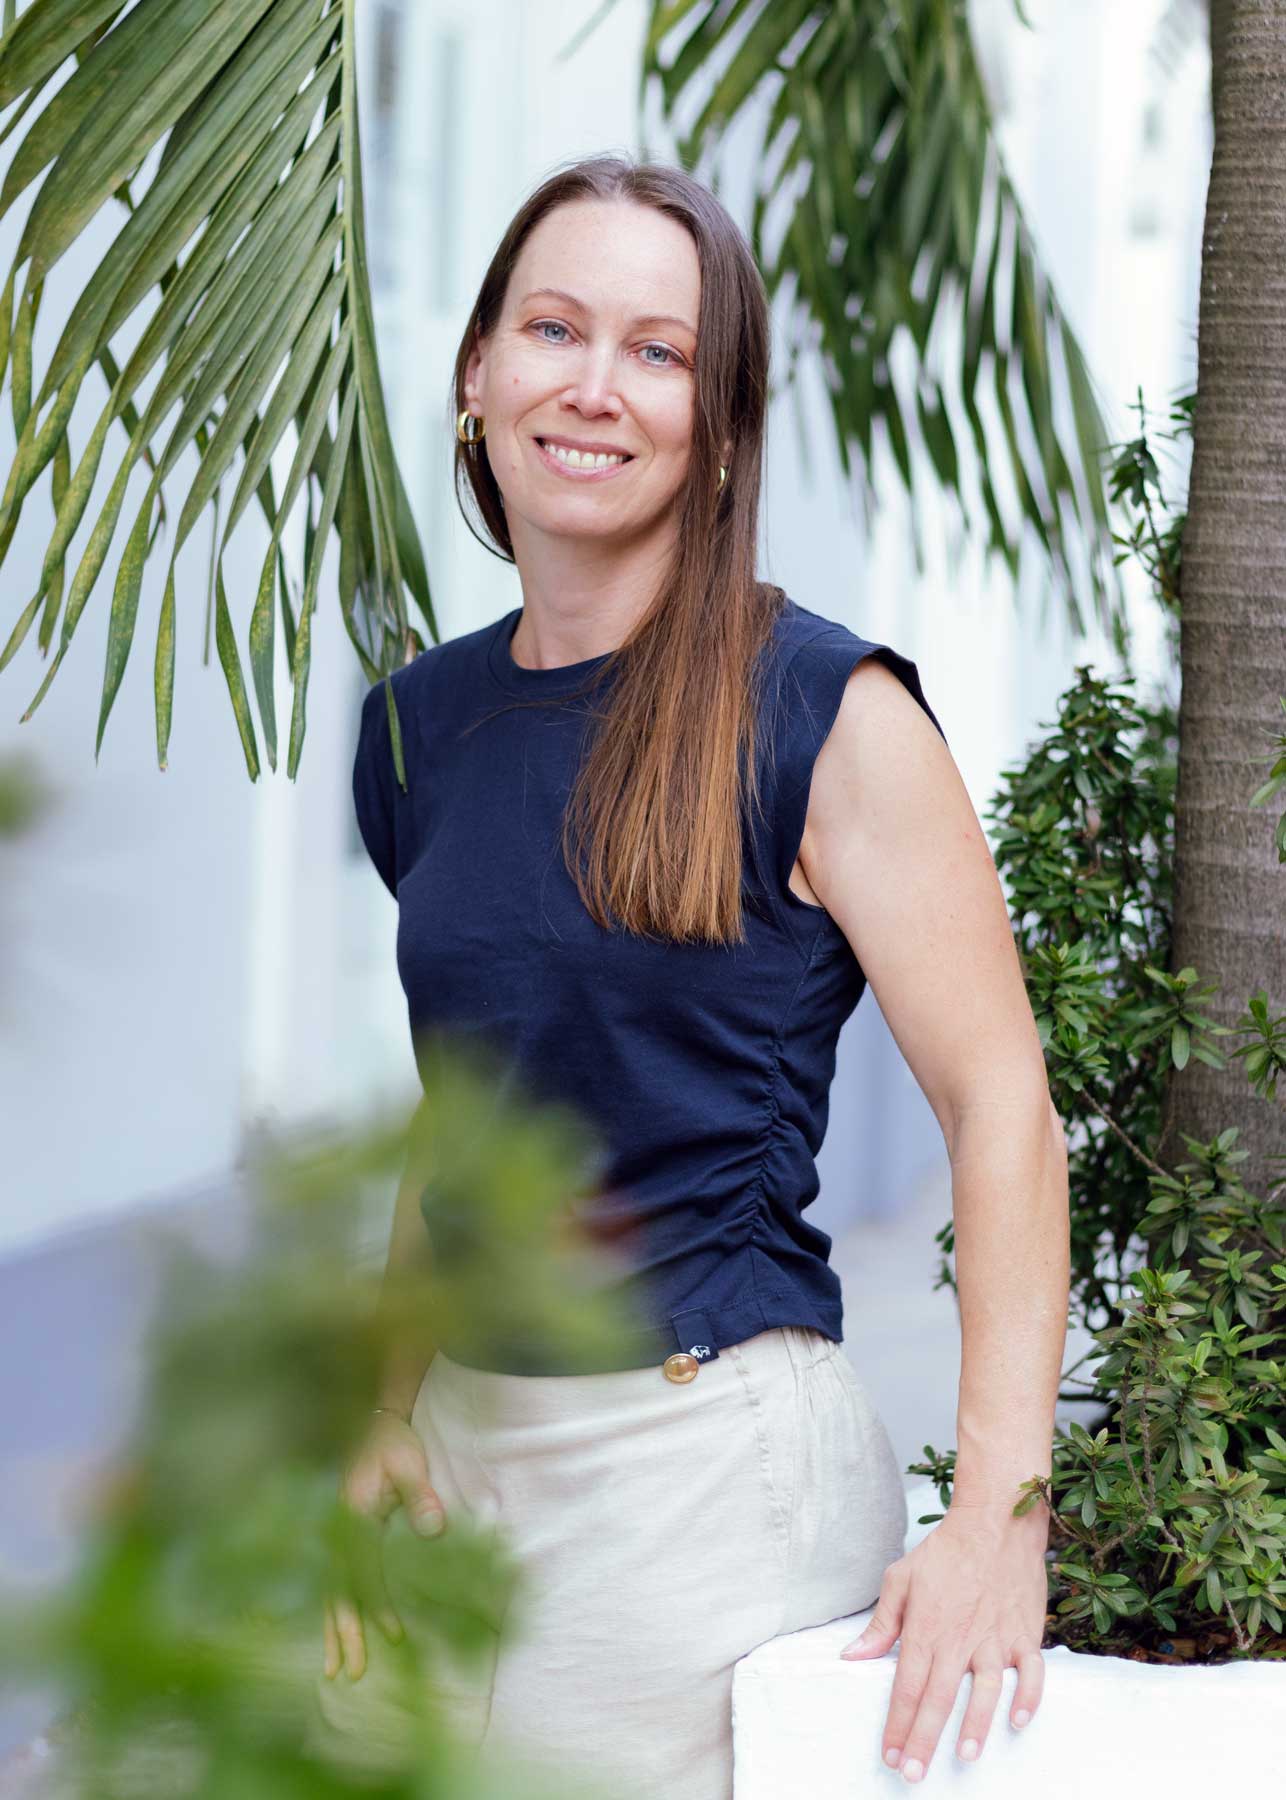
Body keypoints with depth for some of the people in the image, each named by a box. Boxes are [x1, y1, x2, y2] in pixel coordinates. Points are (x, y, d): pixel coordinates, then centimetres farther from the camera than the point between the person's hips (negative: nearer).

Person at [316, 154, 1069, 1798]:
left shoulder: (824, 712, -10)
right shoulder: (426, 720, 8)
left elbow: (1004, 1110, -14)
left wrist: (997, 1522, -22)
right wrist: (387, 1418, 8)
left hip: (712, 1442, -6)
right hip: (468, 1431, 6)